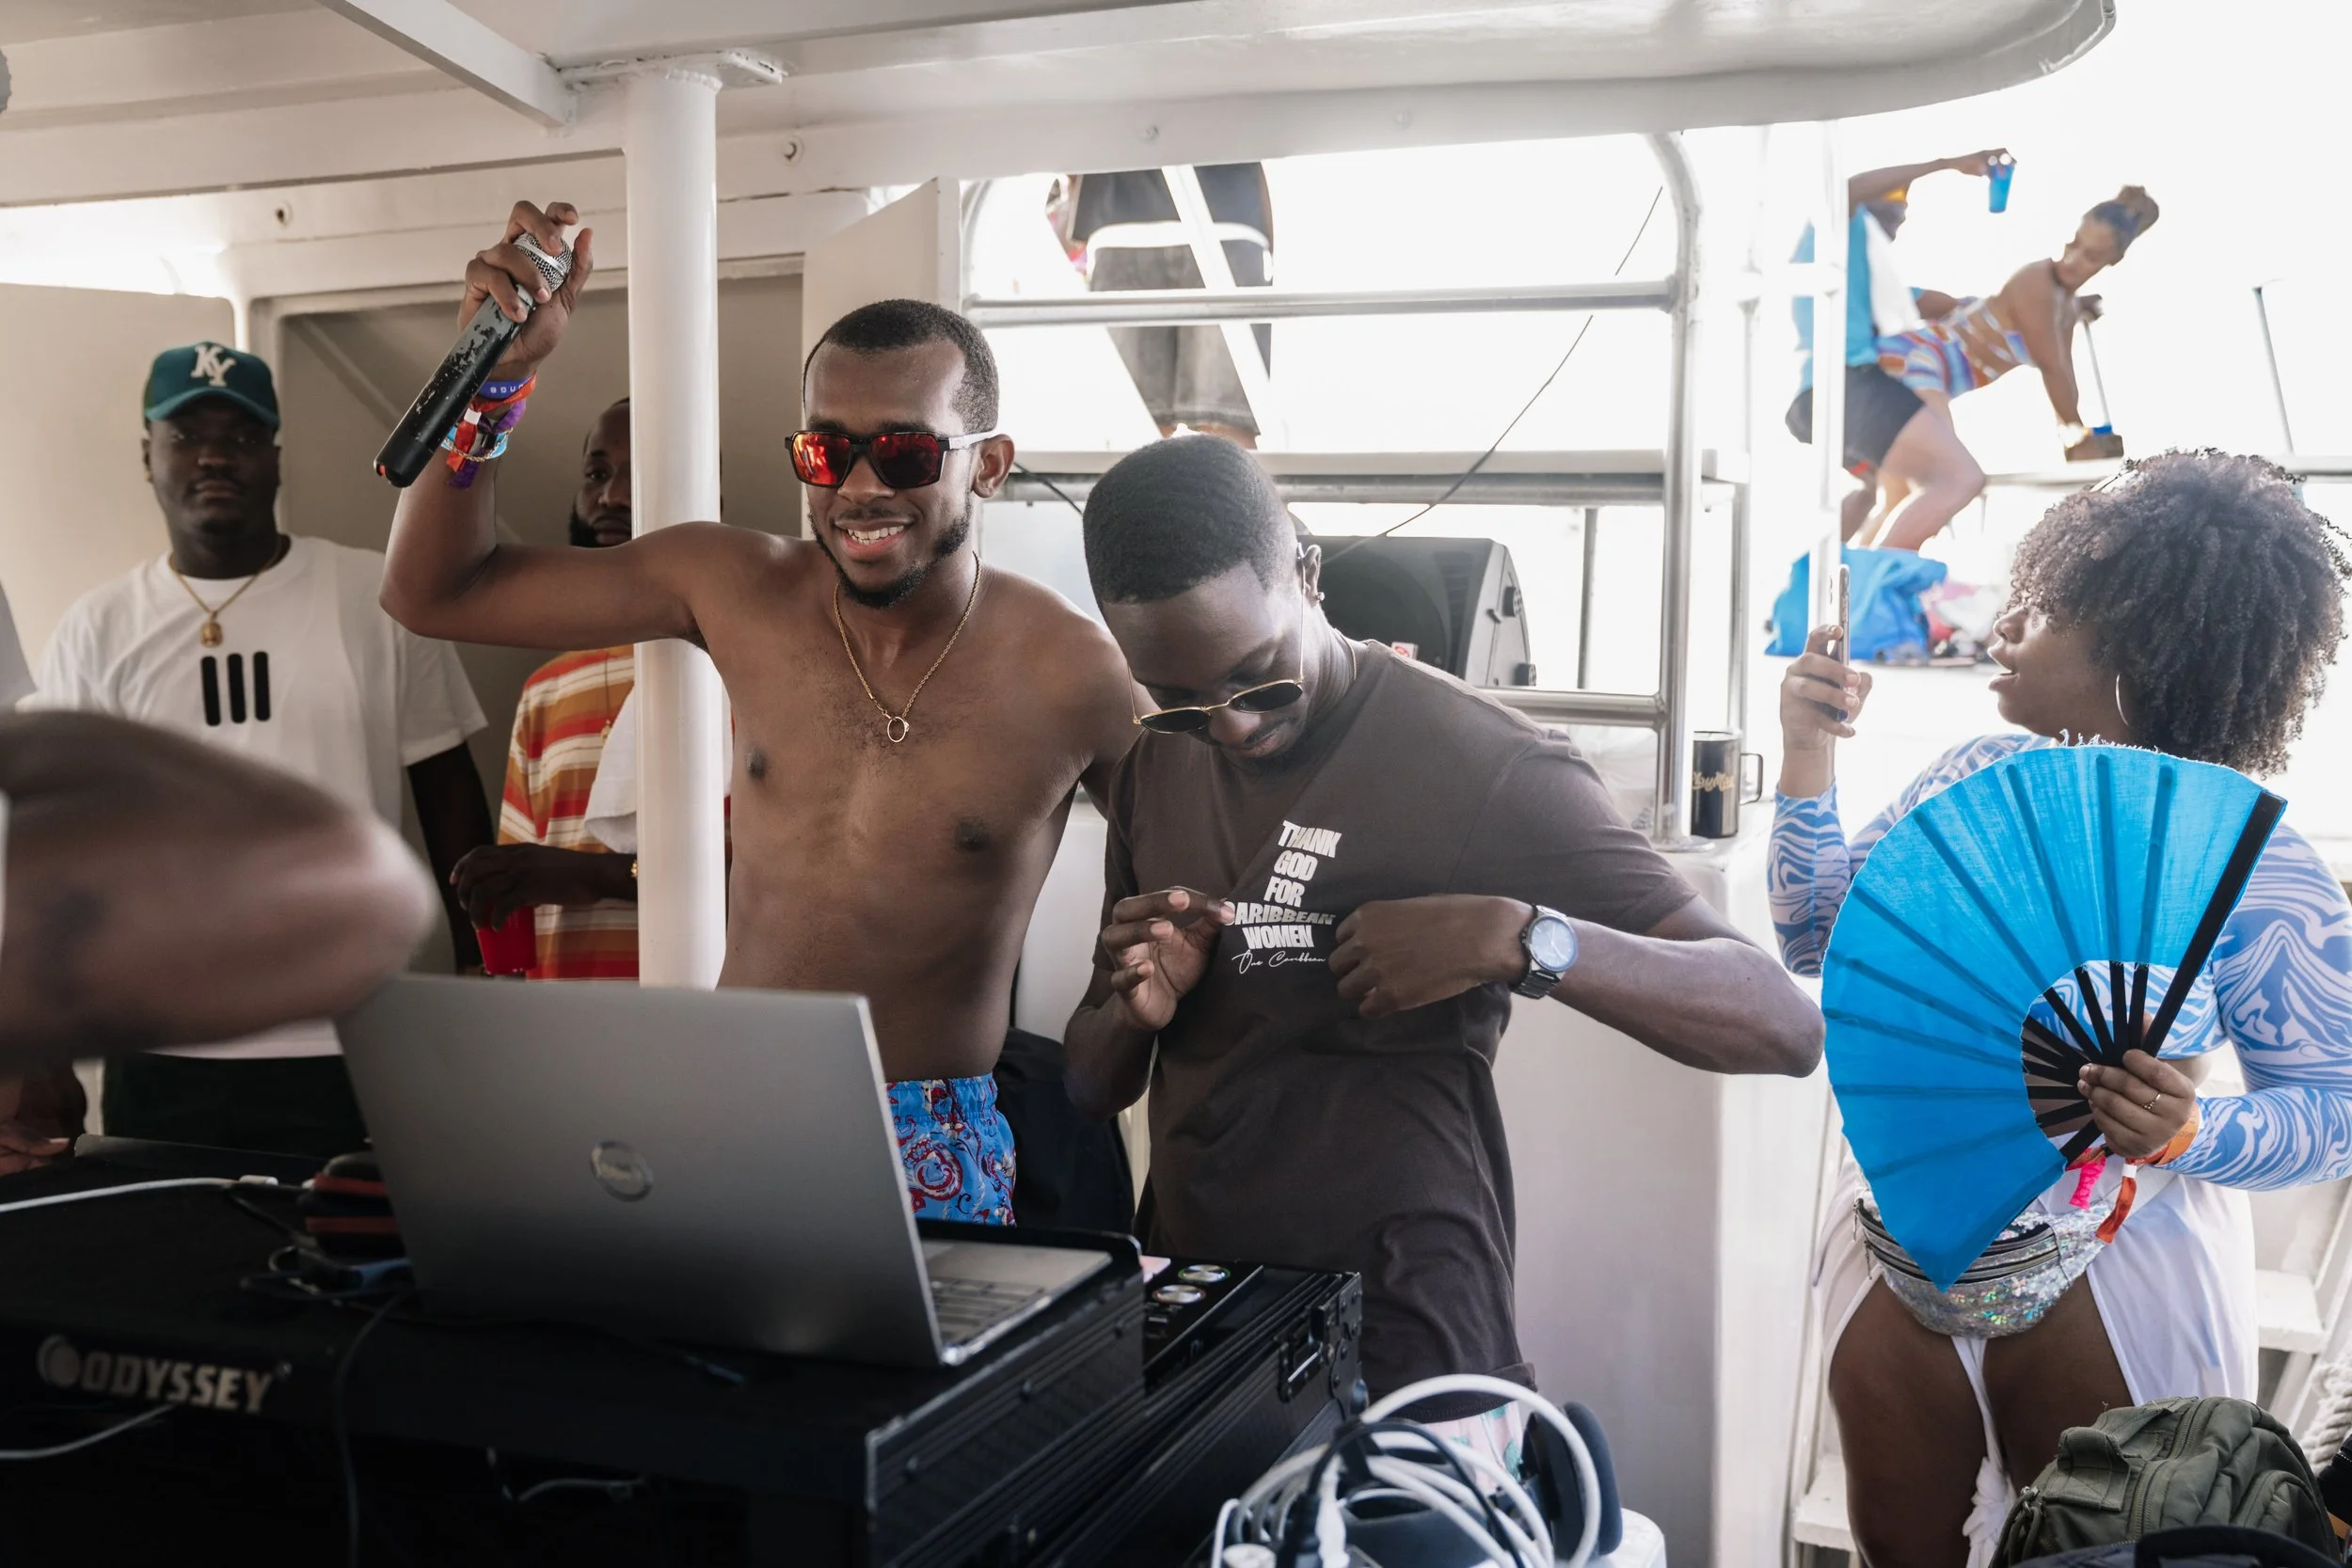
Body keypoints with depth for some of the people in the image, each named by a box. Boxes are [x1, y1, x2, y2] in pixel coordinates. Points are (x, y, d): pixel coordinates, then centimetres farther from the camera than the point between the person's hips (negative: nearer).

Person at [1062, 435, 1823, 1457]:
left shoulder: (1479, 763, -14)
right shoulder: (1157, 768, 5)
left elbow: (1784, 1025, -18)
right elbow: (1092, 1088, 12)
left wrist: (1519, 938, -32)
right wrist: (1134, 1008, -11)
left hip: (1401, 1373, -6)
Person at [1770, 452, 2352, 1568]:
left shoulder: (2253, 865, -16)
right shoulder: (1979, 777, -2)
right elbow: (1814, 940, 6)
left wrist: (2187, 1132, -31)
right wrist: (1807, 757, -4)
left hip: (2116, 1268, -4)